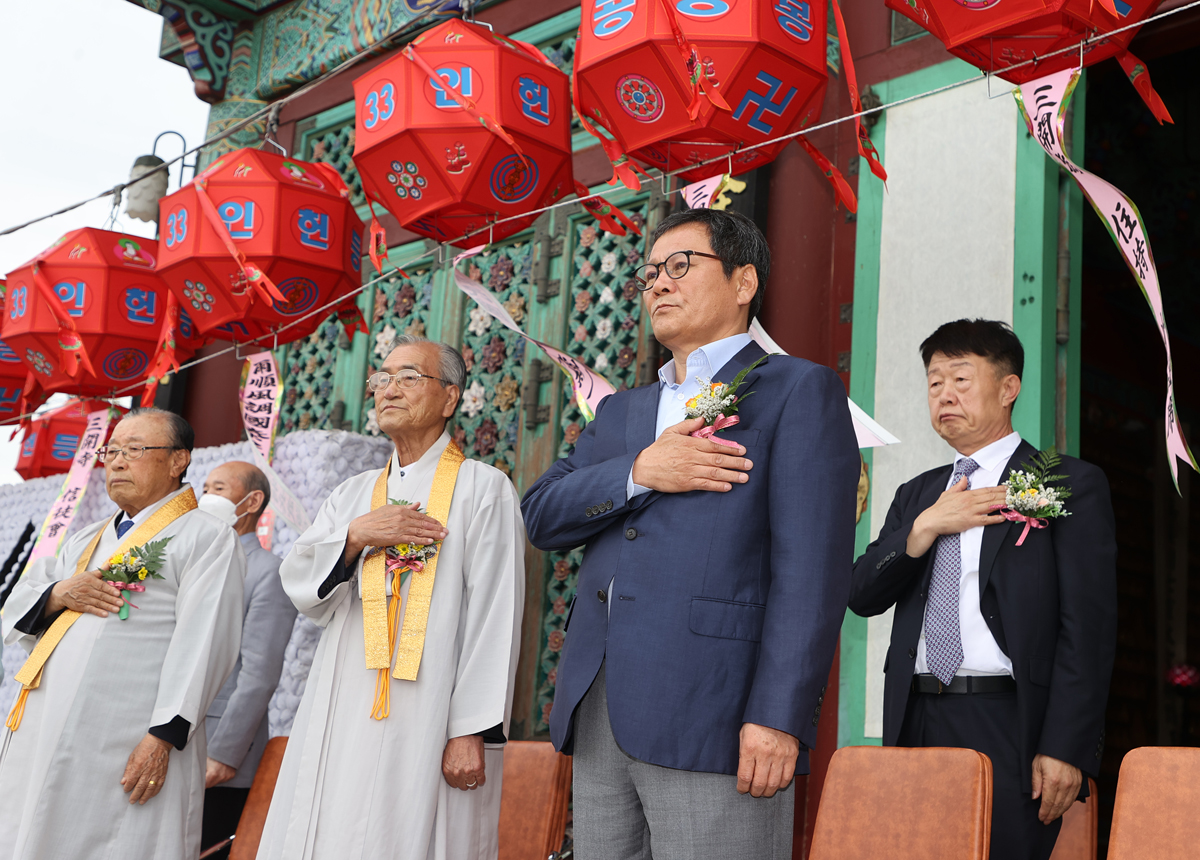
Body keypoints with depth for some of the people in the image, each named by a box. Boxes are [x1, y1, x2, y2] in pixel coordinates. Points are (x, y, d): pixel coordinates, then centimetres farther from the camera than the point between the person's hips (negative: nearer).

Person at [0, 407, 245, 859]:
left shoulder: (207, 537, 1)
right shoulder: (86, 541, 24)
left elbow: (201, 646, -10)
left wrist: (165, 735, -19)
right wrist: (58, 594, -3)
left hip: (130, 750, -6)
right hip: (44, 737, 7)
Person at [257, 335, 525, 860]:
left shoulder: (482, 490, 0)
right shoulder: (354, 493, 19)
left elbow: (494, 615, -7)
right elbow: (297, 582, 10)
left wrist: (471, 731, -14)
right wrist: (356, 536, -9)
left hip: (427, 714, -5)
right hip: (344, 714, 5)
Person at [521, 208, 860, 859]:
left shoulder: (799, 390, 3)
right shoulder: (618, 412, 24)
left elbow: (811, 569, -7)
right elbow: (540, 516, 12)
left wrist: (778, 717, -16)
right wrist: (637, 474, -5)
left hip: (710, 710, -6)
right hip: (597, 711, 6)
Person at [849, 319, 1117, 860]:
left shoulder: (1070, 484, 2)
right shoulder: (916, 495, 20)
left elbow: (1088, 626, -6)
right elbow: (863, 596, 11)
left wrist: (1066, 748, -14)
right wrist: (926, 526, -4)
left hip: (1007, 728, -5)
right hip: (916, 726, 5)